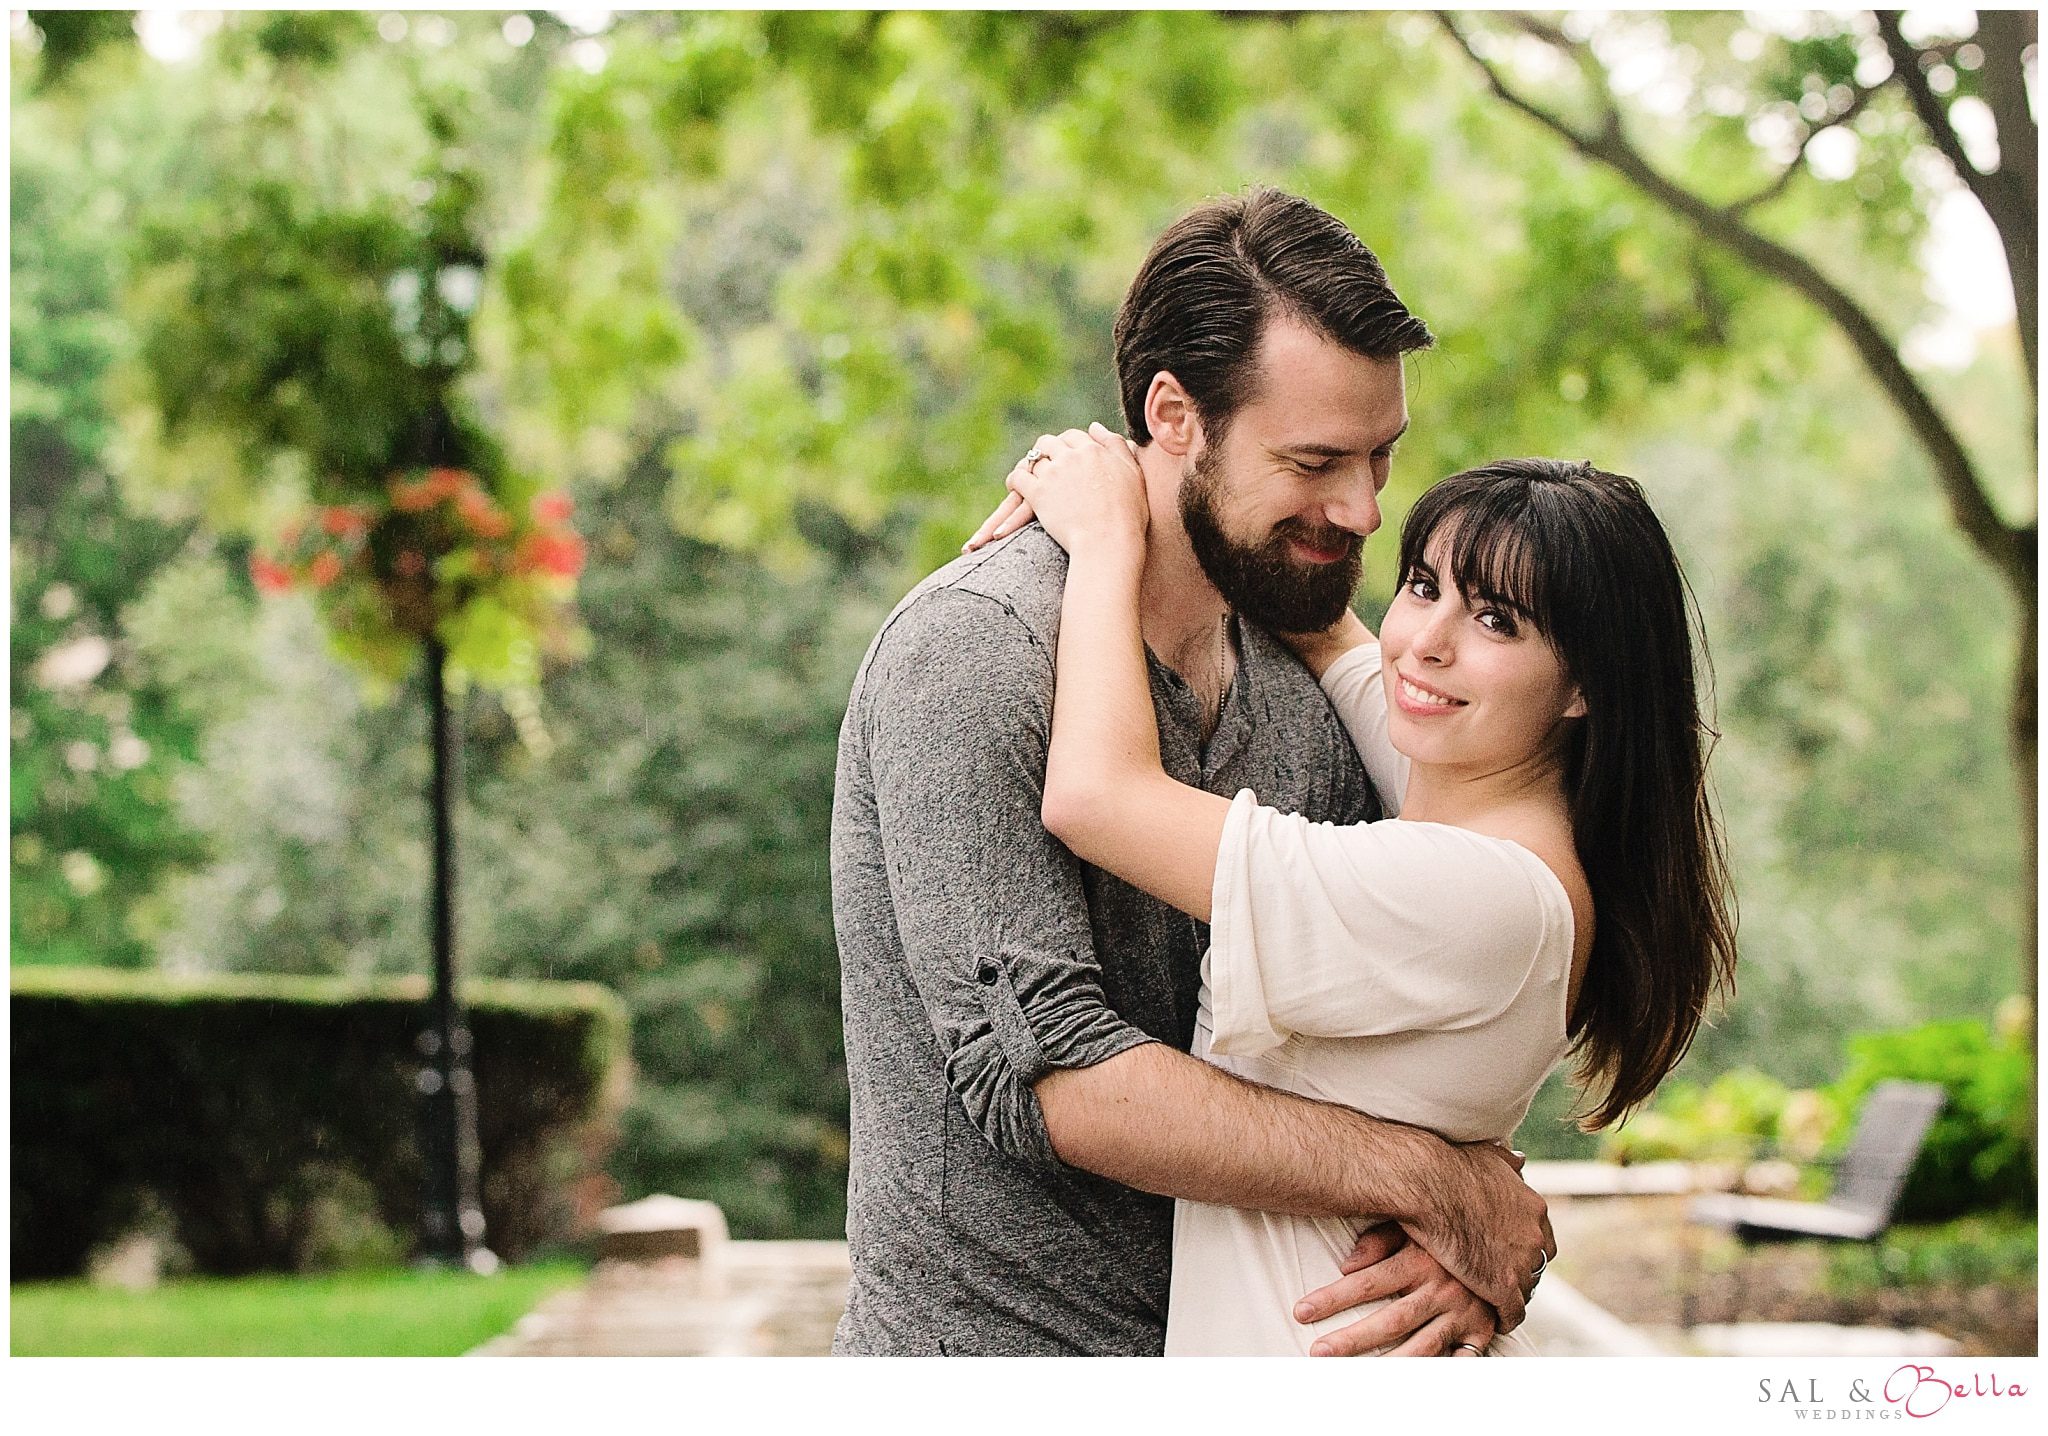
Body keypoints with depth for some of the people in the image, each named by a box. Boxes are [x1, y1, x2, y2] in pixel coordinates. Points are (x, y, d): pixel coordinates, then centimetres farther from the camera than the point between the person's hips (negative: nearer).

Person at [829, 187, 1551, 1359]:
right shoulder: (978, 650, -19)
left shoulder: (1304, 694, 3)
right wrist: (1426, 1181, -23)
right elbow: (1038, 1066, -25)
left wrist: (1467, 1245, -17)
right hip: (985, 1343, -6)